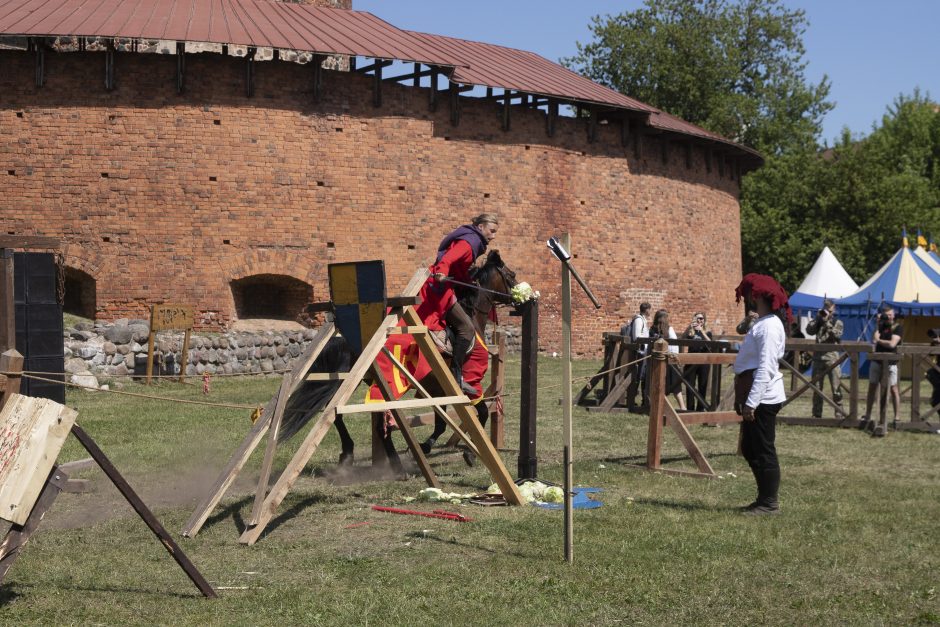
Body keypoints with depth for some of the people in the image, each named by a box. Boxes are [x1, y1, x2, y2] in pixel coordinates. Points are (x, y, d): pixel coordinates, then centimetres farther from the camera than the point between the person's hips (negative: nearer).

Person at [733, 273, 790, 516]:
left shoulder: (769, 326, -16)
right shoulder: (762, 323, 16)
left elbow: (765, 368, -23)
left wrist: (751, 402, -25)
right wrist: (743, 399, 21)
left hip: (763, 398, -10)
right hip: (756, 397, 10)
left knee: (763, 451, -3)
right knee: (750, 449, 15)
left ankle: (769, 502, 5)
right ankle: (765, 498, 23)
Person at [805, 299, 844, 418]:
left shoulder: (837, 322, 9)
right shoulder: (818, 321, 15)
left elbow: (837, 335, -8)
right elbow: (809, 331, -2)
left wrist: (827, 322, -11)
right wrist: (818, 319, -6)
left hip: (831, 358, -3)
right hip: (818, 358, 3)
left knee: (836, 389, -7)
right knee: (816, 388, 6)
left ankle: (839, 414, -4)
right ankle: (816, 414, 13)